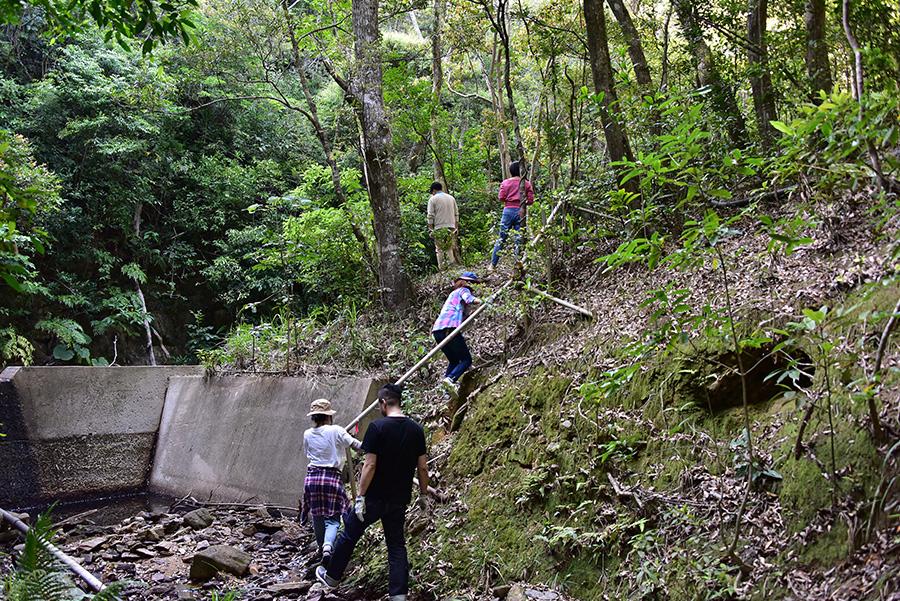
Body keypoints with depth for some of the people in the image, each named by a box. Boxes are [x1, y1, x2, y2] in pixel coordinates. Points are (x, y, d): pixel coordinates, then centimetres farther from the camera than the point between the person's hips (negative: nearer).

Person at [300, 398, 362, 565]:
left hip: (312, 477, 3)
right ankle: (328, 547, -25)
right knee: (332, 518, -1)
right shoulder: (336, 431, -7)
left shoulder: (307, 434, 6)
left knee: (317, 516, 19)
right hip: (332, 477, -3)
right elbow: (357, 446, -7)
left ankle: (322, 547, 32)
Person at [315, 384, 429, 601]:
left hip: (375, 497, -4)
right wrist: (423, 495, 14)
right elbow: (423, 467, 3)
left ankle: (332, 577, 31)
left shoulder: (377, 427, -16)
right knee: (396, 544, 11)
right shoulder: (416, 430, 0)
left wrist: (360, 497, -12)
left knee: (349, 535, 16)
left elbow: (370, 465, -17)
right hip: (400, 500, 4)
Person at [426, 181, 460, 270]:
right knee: (451, 248, 8)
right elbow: (456, 214, 14)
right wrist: (456, 228, 18)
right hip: (451, 227, 4)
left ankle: (443, 270, -3)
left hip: (439, 228, -4)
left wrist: (430, 229, -2)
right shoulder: (451, 198, 13)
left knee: (440, 250, -1)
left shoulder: (433, 199, -1)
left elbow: (430, 216, -5)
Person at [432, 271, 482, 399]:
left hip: (437, 330, 8)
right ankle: (450, 379, -26)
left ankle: (447, 379, -1)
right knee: (466, 360, -4)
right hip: (449, 329, -8)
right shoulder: (463, 290, 6)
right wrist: (482, 301, -30)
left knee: (454, 361, 20)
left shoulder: (453, 293, 32)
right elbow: (469, 299, -16)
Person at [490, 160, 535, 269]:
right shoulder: (527, 184, 2)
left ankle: (493, 264, 7)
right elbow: (531, 200, -1)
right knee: (519, 240, 3)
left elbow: (501, 197, -3)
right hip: (520, 212, 0)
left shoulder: (506, 182, 1)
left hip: (508, 210, 0)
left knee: (502, 238, 6)